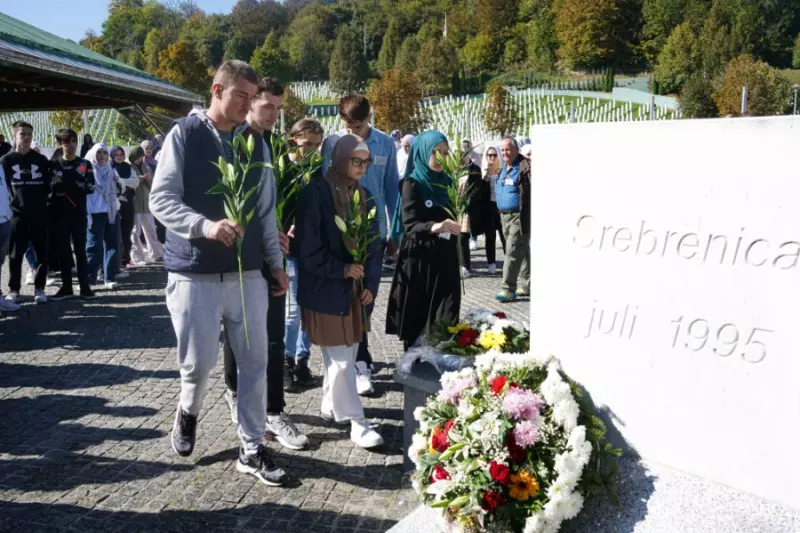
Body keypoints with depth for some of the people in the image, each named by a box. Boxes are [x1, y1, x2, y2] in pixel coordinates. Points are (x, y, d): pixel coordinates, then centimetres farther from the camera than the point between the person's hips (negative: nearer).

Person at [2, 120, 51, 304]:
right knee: (15, 254, 4)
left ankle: (39, 288, 13)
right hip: (17, 214, -1)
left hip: (39, 214, 1)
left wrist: (47, 199, 1)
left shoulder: (41, 160, 6)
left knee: (42, 253, 3)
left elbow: (49, 184, 13)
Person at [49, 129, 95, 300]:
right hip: (59, 214, 1)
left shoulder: (85, 164, 6)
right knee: (62, 251, 4)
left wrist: (63, 184, -13)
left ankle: (85, 287, 4)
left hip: (78, 213, -1)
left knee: (80, 250, 1)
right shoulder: (53, 164, 7)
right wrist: (75, 185, -12)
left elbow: (90, 188, -4)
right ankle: (66, 287, 11)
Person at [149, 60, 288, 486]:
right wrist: (205, 226, -25)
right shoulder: (184, 135, -2)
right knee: (199, 361, 1)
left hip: (247, 272, 4)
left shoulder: (255, 142, 10)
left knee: (255, 362, 4)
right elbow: (161, 199, -9)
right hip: (194, 273, -4)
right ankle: (187, 414, 35)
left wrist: (276, 262, 11)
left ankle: (252, 450, 17)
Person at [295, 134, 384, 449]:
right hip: (326, 289, -6)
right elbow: (306, 248, -14)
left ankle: (331, 406, 33)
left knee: (347, 354, 14)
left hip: (356, 289, 7)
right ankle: (356, 422, 6)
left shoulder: (364, 197, 9)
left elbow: (373, 244, 12)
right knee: (340, 360, -2)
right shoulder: (316, 193, -12)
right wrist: (341, 269, -14)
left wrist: (371, 283, 2)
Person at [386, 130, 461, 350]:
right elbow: (410, 224, -18)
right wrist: (433, 227, -36)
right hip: (419, 259, -5)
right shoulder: (412, 183, -6)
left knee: (446, 320, 1)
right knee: (418, 318, -2)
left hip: (445, 257, 5)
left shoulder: (446, 182, 10)